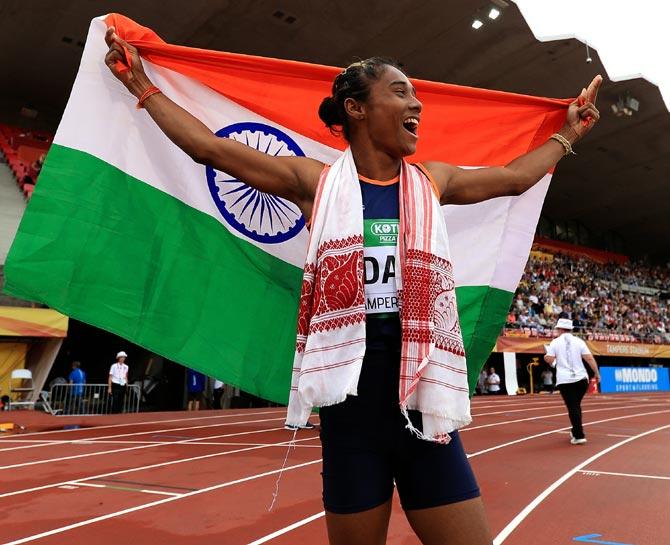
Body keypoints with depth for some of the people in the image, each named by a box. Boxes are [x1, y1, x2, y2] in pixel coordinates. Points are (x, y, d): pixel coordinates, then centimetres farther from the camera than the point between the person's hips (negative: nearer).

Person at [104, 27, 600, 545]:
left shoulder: (432, 180, 9)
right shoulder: (317, 181, -1)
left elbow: (515, 177, 25)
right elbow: (209, 147, 4)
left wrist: (568, 134, 37)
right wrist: (143, 87, 13)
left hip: (424, 404, 3)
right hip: (351, 408, -2)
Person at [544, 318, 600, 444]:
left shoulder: (555, 342, 2)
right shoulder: (578, 341, 5)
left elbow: (550, 360, -4)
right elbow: (590, 358, -1)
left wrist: (546, 357, 17)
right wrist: (597, 373, 5)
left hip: (564, 380, -2)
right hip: (581, 378, 3)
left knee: (573, 408, -1)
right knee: (576, 405, 19)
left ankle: (579, 436, -6)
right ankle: (575, 431, 28)